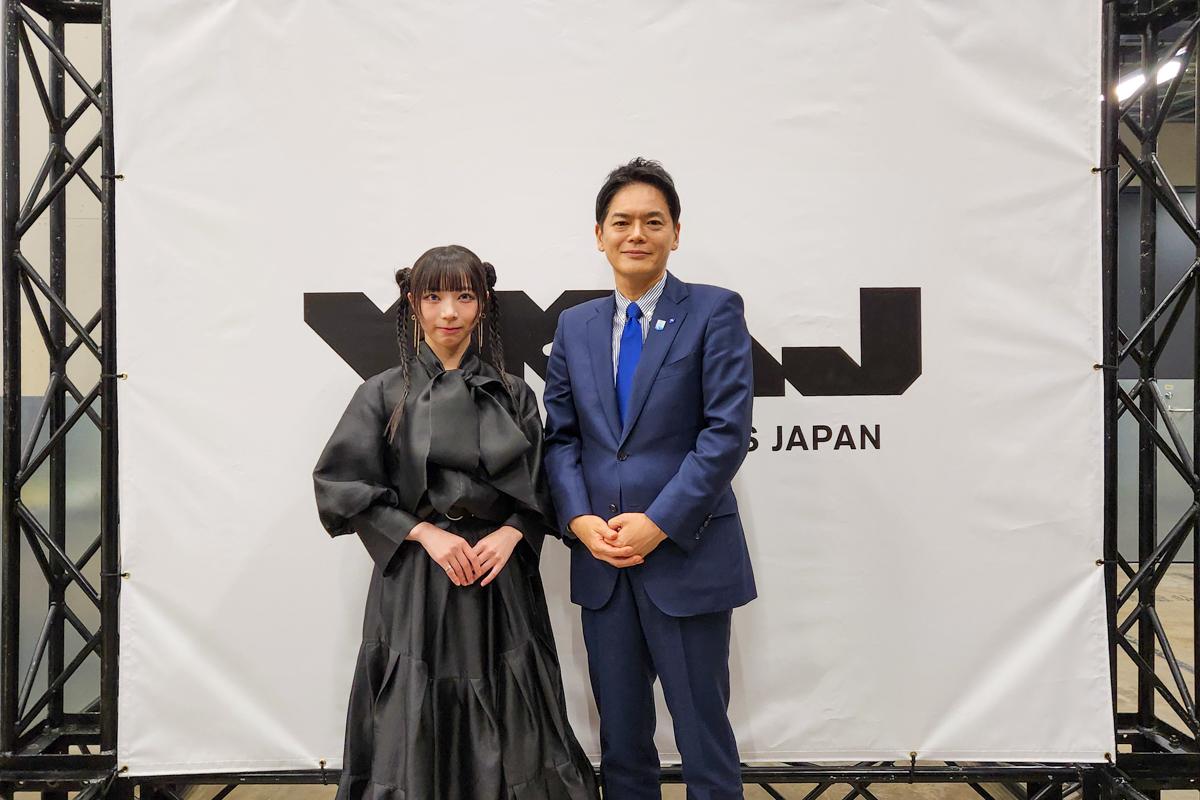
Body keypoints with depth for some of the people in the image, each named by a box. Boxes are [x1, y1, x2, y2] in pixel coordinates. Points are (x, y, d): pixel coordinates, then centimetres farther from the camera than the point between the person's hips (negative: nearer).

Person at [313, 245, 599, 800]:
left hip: (501, 575, 2)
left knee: (507, 728, 7)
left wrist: (510, 534, -10)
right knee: (416, 726, 6)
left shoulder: (513, 395, 6)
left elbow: (539, 490, 9)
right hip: (414, 580, -1)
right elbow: (340, 485, -3)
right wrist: (425, 532, -11)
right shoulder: (385, 394, 0)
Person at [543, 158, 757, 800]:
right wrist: (580, 519, -7)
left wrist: (658, 523, -16)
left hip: (687, 556, -4)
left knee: (703, 734, 9)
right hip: (601, 559, 4)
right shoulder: (575, 326, 10)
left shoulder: (714, 311, -4)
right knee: (620, 737, 17)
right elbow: (560, 435, 9)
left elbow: (727, 431, -11)